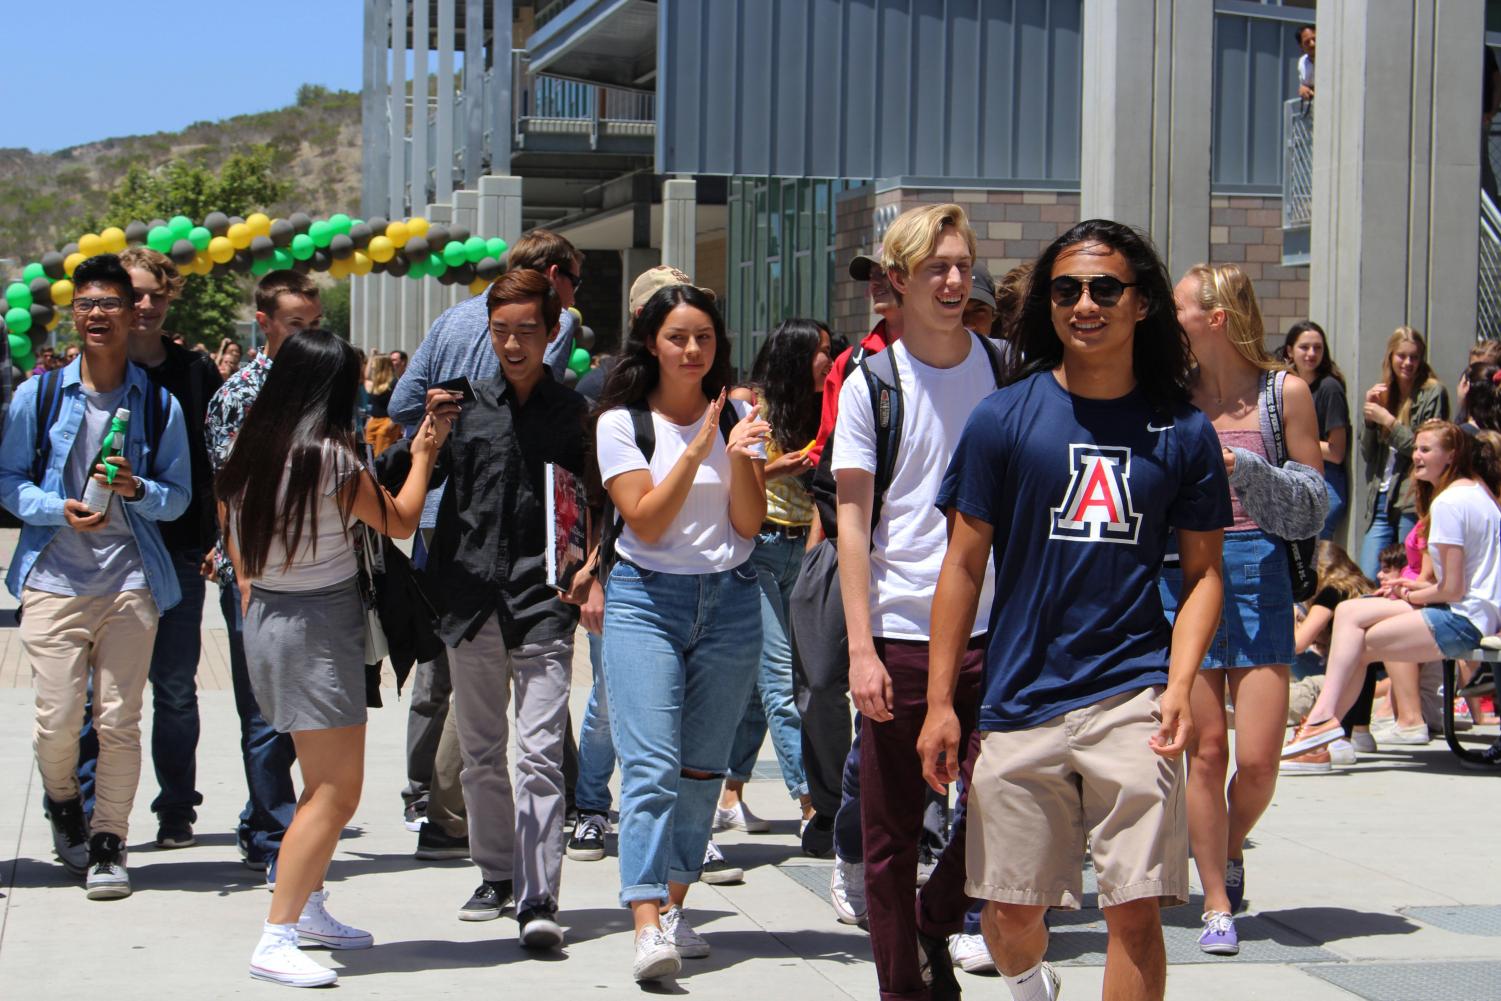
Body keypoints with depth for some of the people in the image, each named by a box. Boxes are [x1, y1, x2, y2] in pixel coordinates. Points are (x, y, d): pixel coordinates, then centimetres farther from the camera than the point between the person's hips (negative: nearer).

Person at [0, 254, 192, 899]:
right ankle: (63, 805, 25)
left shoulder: (159, 404, 6)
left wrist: (136, 489, -12)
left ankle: (108, 847, 11)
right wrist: (58, 509, -10)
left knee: (119, 722, -4)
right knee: (57, 720, -6)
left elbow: (179, 495, 9)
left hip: (130, 580, 0)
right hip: (54, 578, 0)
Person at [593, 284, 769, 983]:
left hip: (730, 601, 4)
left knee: (703, 766, 6)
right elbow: (646, 521, -10)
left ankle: (673, 906, 18)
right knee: (651, 765, -14)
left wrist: (738, 454, -15)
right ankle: (647, 926, -21)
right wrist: (698, 451, -17)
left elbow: (750, 522, 1)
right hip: (647, 598, -3)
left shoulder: (734, 417, 8)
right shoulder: (621, 422, 0)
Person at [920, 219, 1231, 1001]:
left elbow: (1203, 572, 9)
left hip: (1131, 700, 0)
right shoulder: (1004, 418, 1)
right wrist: (940, 703, 0)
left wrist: (1178, 688, -6)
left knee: (1136, 911, -7)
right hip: (1021, 701, 0)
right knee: (1011, 911, 8)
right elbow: (964, 566, 4)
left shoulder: (1183, 432, 4)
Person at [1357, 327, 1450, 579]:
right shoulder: (1382, 394, 16)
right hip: (1379, 504, 5)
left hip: (1412, 504, -5)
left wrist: (1388, 420, -9)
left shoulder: (1433, 393, -2)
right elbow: (1367, 455, 14)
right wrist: (1369, 417, -1)